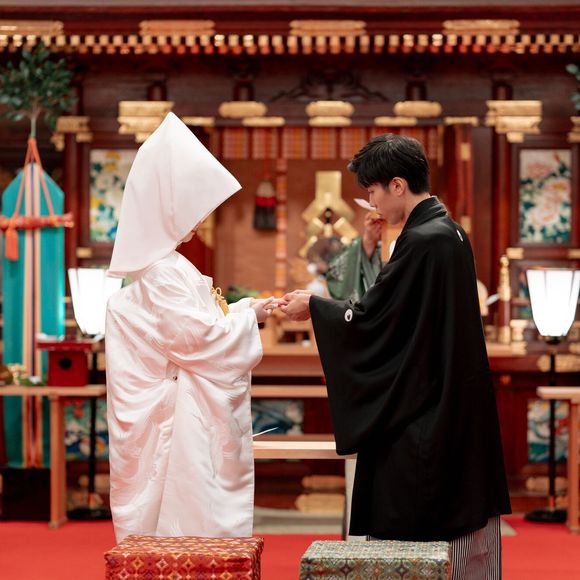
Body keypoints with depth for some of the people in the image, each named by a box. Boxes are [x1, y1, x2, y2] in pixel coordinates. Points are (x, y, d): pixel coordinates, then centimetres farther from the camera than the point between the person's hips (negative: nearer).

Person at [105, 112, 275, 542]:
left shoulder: (166, 265, 15)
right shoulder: (164, 273, -16)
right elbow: (197, 336, -21)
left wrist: (239, 314, 10)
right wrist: (247, 317, -8)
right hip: (181, 421, -10)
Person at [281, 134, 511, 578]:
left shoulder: (421, 242, -20)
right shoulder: (449, 232, 10)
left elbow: (372, 317, -16)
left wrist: (313, 307, -1)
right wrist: (324, 306, 19)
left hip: (421, 416, -9)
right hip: (456, 406, 9)